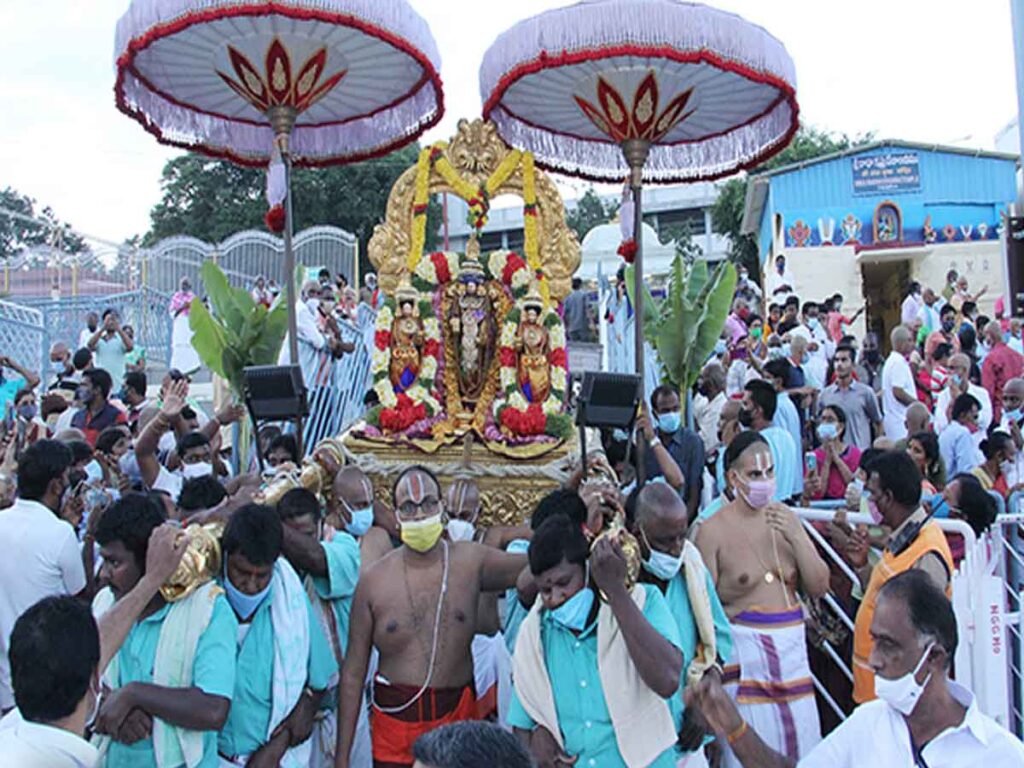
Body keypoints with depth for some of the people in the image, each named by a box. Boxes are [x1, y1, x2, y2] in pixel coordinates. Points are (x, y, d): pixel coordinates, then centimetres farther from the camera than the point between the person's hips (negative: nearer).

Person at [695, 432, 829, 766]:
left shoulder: (785, 517, 6)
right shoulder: (713, 529, -8)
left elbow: (819, 587, 3)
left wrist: (795, 537, -7)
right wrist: (731, 590, -21)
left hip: (791, 646, 5)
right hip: (743, 647, -4)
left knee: (798, 739, 9)